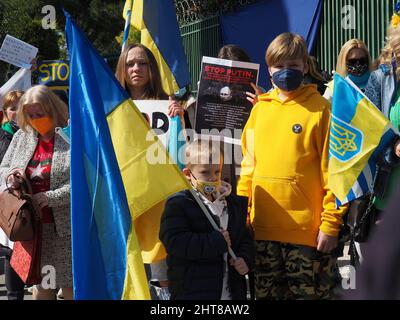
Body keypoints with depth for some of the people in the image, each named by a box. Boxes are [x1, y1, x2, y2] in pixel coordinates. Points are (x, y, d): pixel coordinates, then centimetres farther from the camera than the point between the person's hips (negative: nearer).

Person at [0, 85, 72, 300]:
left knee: (70, 285, 0)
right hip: (31, 224, 5)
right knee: (40, 285, 12)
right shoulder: (21, 137, 10)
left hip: (64, 226, -5)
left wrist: (51, 197, -22)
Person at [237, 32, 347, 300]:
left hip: (307, 230, -5)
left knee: (309, 293, 2)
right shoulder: (260, 109, 10)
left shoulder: (320, 108, -4)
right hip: (262, 228, 5)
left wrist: (330, 224, -10)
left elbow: (332, 171, -6)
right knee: (266, 293, 13)